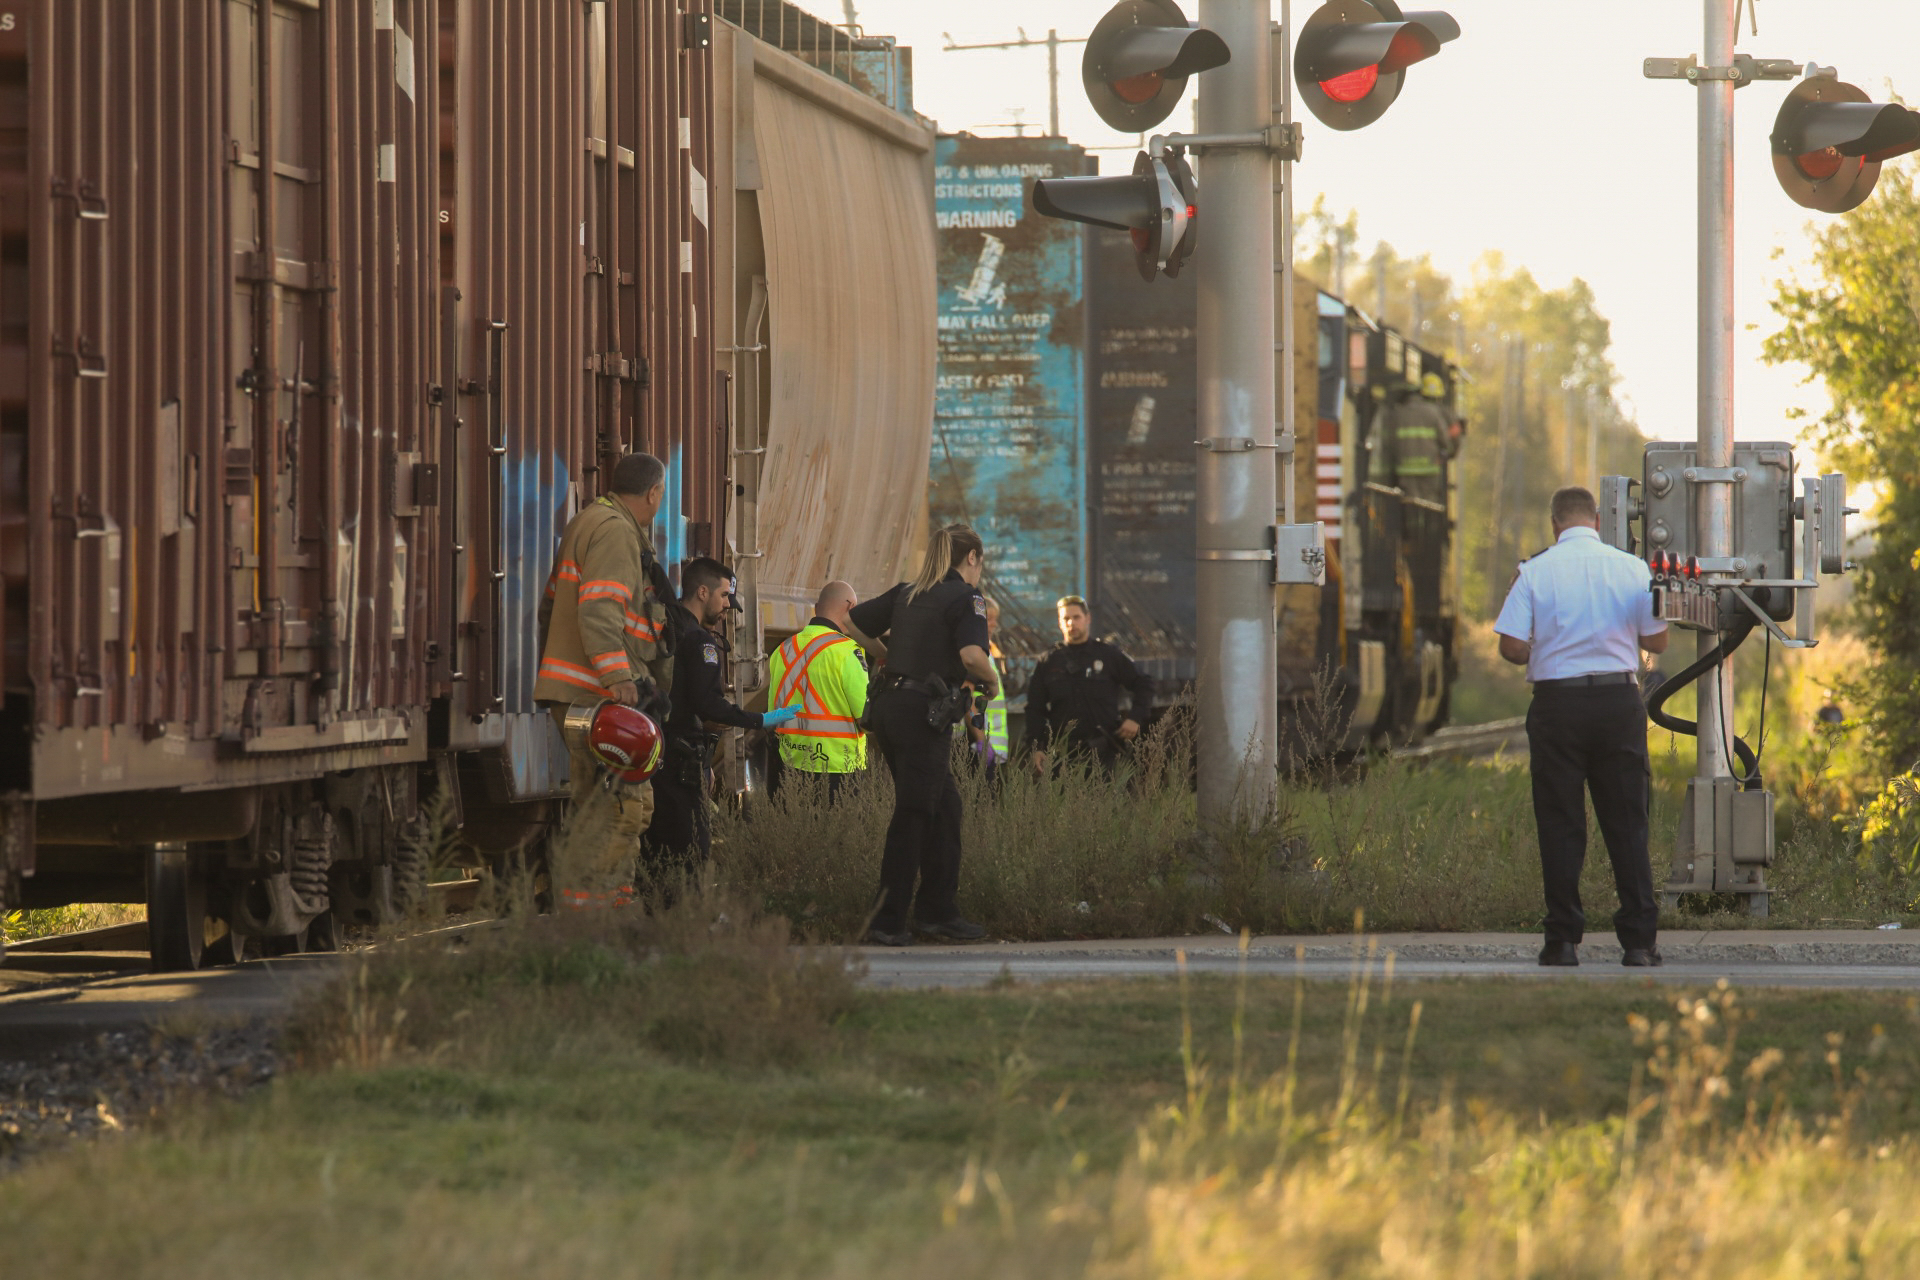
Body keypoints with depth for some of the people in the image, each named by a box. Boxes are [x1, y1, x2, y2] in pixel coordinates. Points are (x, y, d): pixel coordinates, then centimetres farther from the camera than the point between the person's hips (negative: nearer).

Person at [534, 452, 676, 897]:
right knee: (628, 799, -14)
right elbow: (599, 609, -23)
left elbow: (551, 606, 27)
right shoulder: (615, 532, -11)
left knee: (595, 801, 12)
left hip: (572, 690, 11)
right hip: (598, 692, -11)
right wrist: (616, 674, -28)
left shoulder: (585, 525, 21)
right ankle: (583, 892, -19)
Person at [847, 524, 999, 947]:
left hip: (888, 706, 8)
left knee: (944, 806, 16)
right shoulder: (965, 596, -6)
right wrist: (991, 681, -2)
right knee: (913, 815, -2)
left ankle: (940, 912, 18)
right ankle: (888, 922, -2)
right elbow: (971, 655, -21)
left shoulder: (907, 594, 15)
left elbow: (851, 619, 20)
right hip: (922, 713, -8)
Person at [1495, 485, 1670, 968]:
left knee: (1560, 825, 5)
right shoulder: (1633, 569, 1)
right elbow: (1657, 641, 6)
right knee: (1627, 824, 7)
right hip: (1619, 701, 1)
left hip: (1557, 702, -1)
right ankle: (1639, 940, 5)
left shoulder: (1535, 572, -4)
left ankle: (1564, 939, 3)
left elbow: (1512, 648, -8)